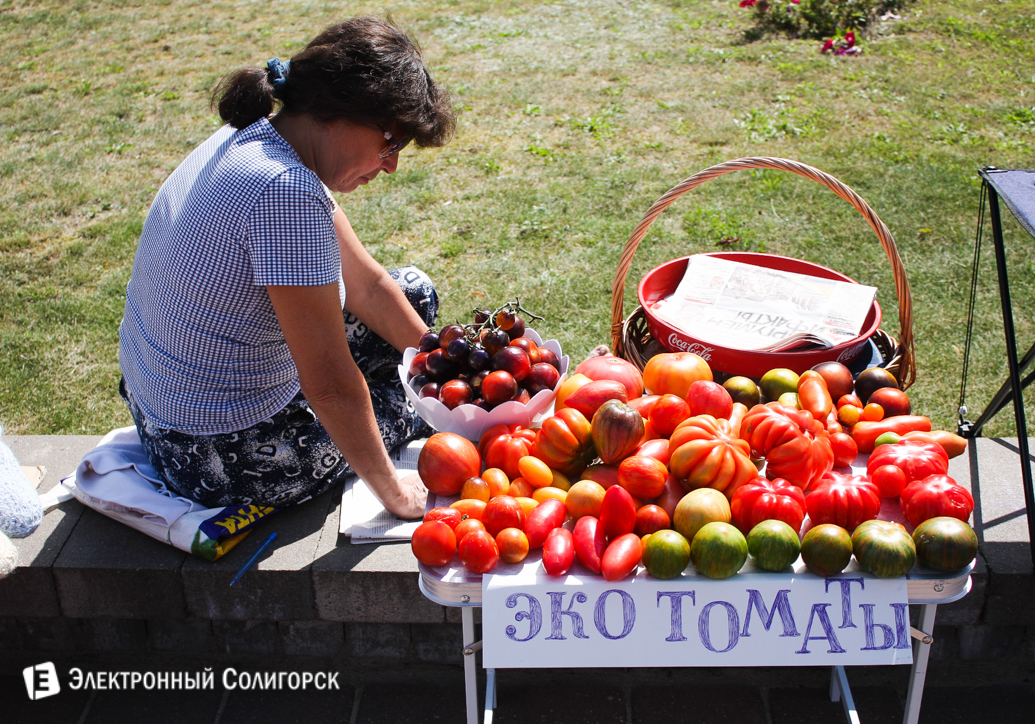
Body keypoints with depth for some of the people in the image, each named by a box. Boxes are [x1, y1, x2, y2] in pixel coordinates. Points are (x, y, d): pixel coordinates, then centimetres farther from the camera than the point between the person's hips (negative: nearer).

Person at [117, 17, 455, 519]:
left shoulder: (253, 138, -1)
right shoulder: (286, 192, -32)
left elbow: (367, 285, 5)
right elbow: (330, 386, -27)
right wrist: (393, 493, -13)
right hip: (226, 460, -8)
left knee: (413, 292, 16)